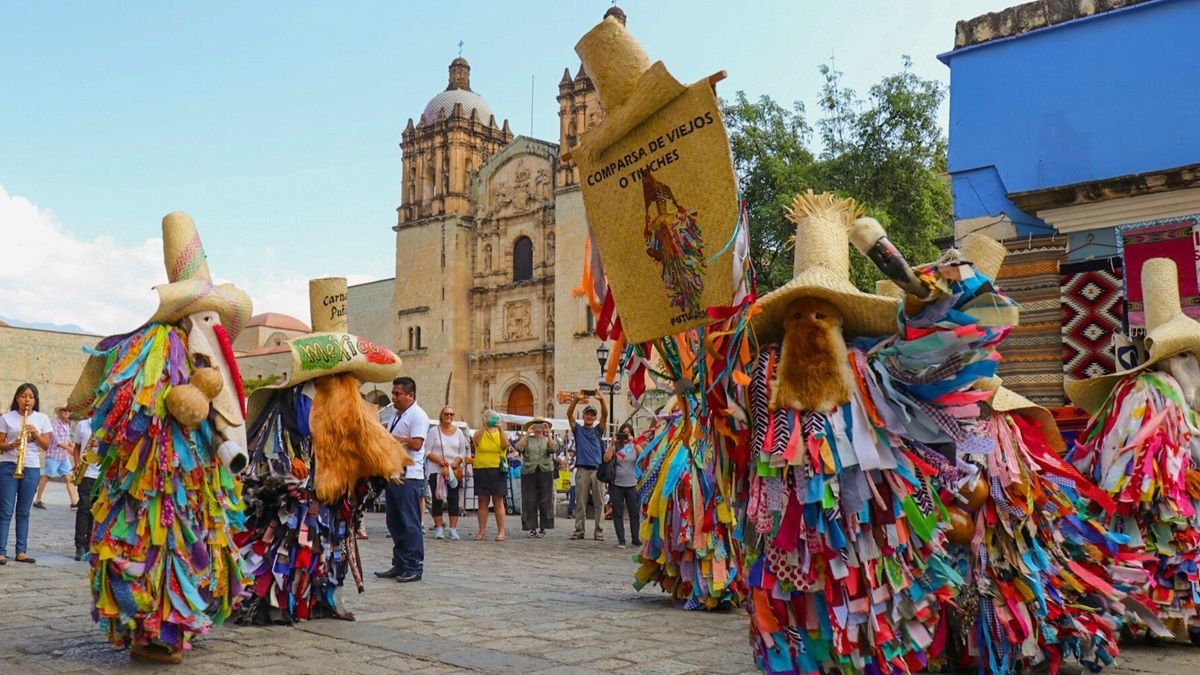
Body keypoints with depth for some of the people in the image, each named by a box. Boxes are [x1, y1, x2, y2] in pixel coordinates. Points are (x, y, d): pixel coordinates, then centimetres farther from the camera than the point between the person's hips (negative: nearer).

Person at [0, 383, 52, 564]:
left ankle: (21, 552, 9)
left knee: (23, 512, 7)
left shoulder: (42, 418, 7)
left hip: (32, 468, 2)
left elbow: (46, 445, 5)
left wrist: (36, 434, -12)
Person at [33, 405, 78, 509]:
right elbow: (57, 440, -20)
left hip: (64, 457, 6)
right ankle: (37, 500, 16)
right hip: (53, 455, -6)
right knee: (46, 477, 3)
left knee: (69, 478, -2)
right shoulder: (54, 423, -12)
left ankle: (74, 501, -6)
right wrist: (69, 448, -28)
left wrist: (72, 445, -1)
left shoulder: (67, 424, 11)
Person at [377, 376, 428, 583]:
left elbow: (416, 443, -20)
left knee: (410, 525, -5)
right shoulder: (396, 416, 20)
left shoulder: (417, 415, -9)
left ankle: (414, 567, 1)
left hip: (409, 476, -9)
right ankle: (399, 565, 19)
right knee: (395, 524, 12)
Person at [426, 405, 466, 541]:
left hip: (454, 470, 2)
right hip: (436, 470, -2)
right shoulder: (434, 431, 3)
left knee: (454, 499, -2)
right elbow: (427, 451, -2)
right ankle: (439, 528, 6)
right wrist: (439, 460, -17)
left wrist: (456, 463, -9)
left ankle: (453, 529, 0)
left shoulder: (458, 432, 10)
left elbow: (463, 452, 10)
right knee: (437, 499, 0)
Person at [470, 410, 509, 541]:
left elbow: (506, 445, -12)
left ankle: (501, 532, 0)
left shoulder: (500, 434, 8)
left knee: (498, 502, -1)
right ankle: (482, 531, 11)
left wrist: (500, 430, -21)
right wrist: (484, 427, -24)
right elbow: (475, 440, -15)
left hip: (497, 471, -1)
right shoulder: (480, 433, 8)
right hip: (481, 470, 1)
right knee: (482, 501, 5)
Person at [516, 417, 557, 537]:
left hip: (545, 472, 0)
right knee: (530, 501, -1)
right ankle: (532, 528, 6)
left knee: (545, 500, 0)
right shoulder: (527, 439, 12)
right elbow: (519, 447, -8)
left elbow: (553, 448, -7)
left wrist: (548, 433, -9)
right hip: (529, 472, 0)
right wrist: (527, 434, -8)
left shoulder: (548, 439, 14)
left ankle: (543, 528, 6)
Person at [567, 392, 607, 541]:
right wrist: (576, 399, -13)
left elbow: (605, 415, 0)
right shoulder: (578, 429, 13)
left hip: (597, 470, 1)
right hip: (582, 470, -1)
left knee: (599, 502, 0)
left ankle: (598, 531, 2)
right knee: (580, 502, 1)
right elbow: (569, 414, 0)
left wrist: (601, 400, -16)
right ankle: (579, 530, 6)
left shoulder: (598, 430, 14)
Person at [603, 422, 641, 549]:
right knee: (618, 513, 2)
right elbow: (606, 459, -9)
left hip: (632, 485, 0)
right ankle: (621, 540, 7)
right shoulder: (615, 447, 3)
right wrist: (612, 444, -12)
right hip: (616, 485, 0)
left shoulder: (634, 446, 5)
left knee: (635, 513, 5)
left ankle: (635, 538, 17)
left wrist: (634, 442, -16)